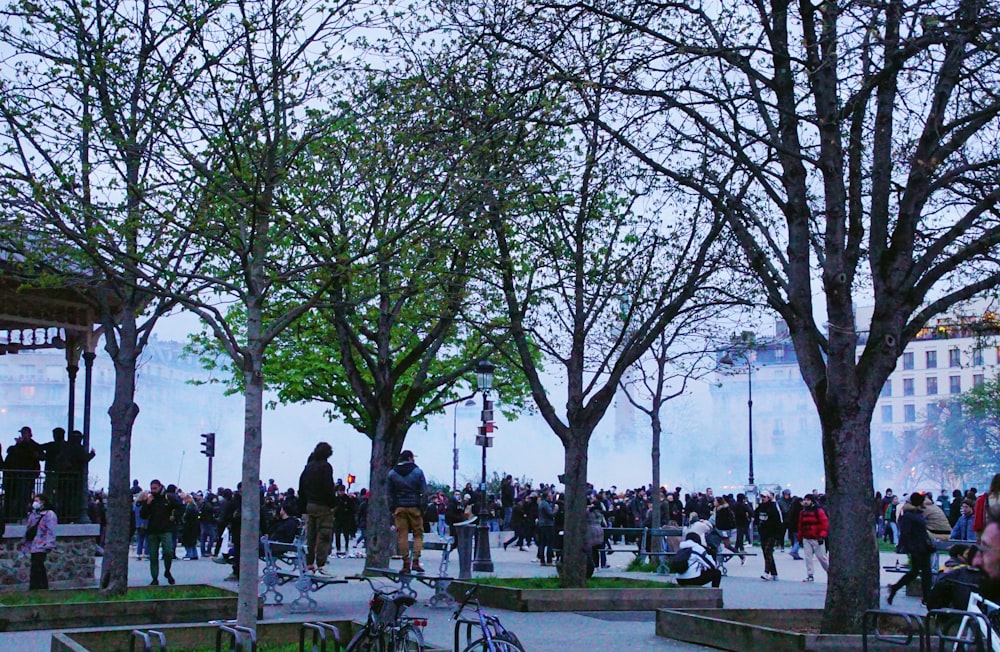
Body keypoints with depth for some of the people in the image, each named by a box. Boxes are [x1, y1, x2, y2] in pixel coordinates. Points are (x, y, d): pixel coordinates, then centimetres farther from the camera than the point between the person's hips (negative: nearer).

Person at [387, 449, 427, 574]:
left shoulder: (392, 473, 6)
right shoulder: (418, 471, 0)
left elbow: (390, 493, 6)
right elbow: (424, 491, -2)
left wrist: (392, 509, 11)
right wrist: (423, 507, 3)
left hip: (399, 507, 2)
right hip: (414, 507, -2)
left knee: (402, 535, 3)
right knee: (418, 534, 5)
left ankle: (406, 563, 1)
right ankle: (416, 561, -6)